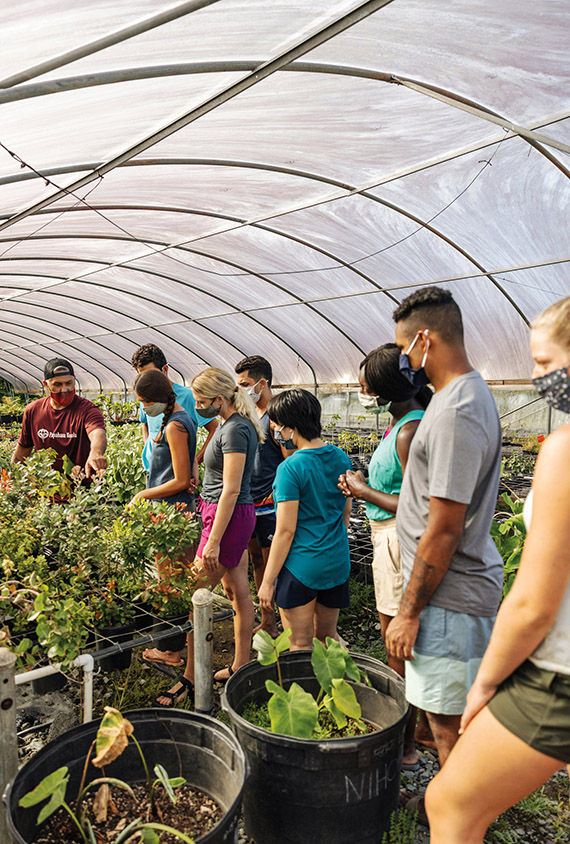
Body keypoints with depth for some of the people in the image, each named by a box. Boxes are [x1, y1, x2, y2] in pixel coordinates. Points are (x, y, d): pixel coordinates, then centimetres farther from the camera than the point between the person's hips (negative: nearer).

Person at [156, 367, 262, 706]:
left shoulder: (234, 430, -19)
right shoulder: (235, 424, 12)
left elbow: (231, 490, -22)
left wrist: (213, 542, -20)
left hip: (229, 517, -10)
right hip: (237, 515, 10)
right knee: (239, 592, 15)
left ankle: (190, 680, 11)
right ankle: (240, 667, 27)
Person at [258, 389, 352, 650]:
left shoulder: (290, 468, -18)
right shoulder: (340, 458, 2)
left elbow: (286, 531, -17)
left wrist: (268, 581, -9)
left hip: (301, 566, -7)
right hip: (338, 561, 7)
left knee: (301, 645, 9)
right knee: (327, 636, 23)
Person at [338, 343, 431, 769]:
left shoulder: (411, 431, -21)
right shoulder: (403, 423, 10)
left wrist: (366, 492, -15)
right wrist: (363, 486, 8)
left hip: (400, 542, -10)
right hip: (390, 538, 10)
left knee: (400, 647, 4)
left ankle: (404, 748, 22)